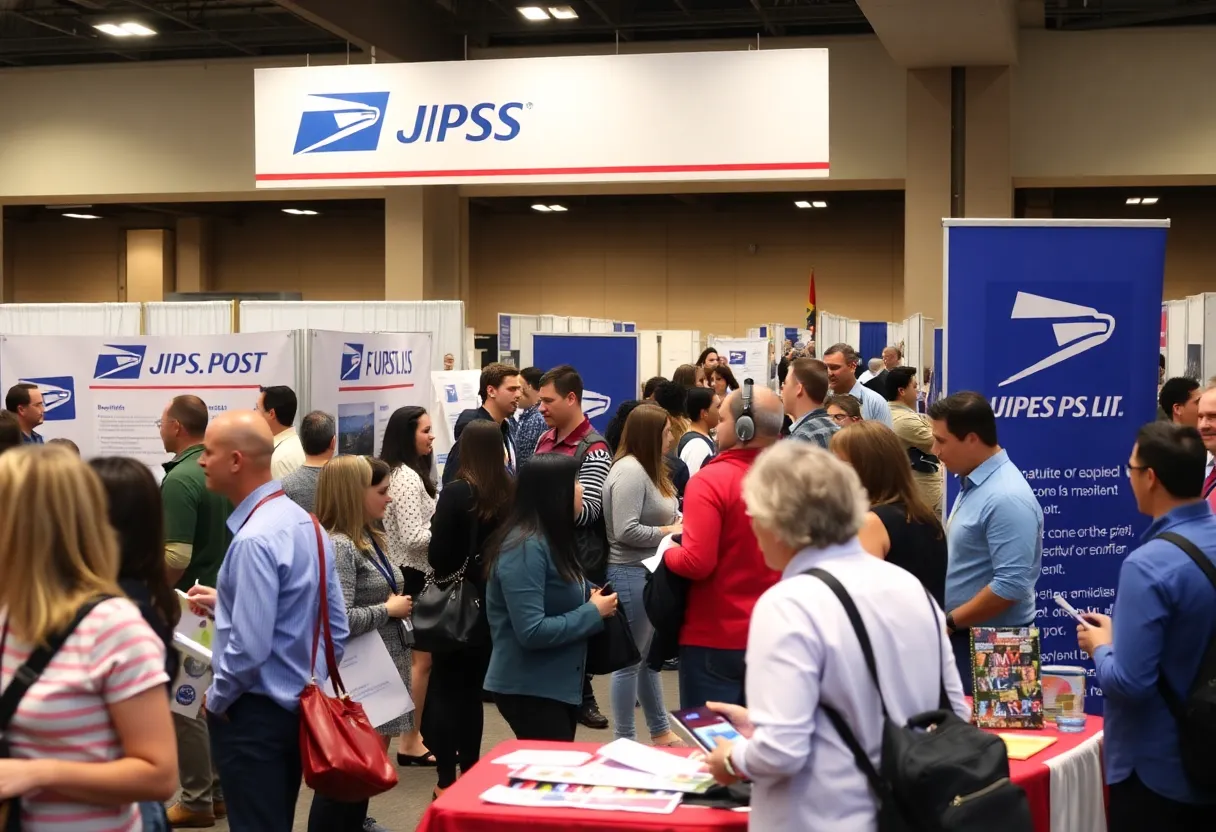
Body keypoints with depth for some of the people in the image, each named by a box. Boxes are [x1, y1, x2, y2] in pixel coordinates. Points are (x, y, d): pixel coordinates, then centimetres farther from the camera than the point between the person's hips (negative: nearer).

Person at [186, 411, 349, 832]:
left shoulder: (254, 540, -23)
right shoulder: (306, 522, 6)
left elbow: (249, 647, -26)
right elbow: (336, 628, 11)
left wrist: (217, 698, -8)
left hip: (252, 715, -10)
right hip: (296, 707, 10)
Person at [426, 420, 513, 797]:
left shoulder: (457, 492, -16)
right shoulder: (510, 492, -3)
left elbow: (438, 554, -16)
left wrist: (445, 572, 3)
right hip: (494, 602, 5)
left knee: (446, 689, 6)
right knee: (472, 688, 17)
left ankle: (447, 779, 5)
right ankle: (470, 770, 23)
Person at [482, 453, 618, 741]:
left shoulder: (549, 539, 8)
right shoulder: (526, 548, -22)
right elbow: (531, 631, -27)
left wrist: (589, 597, -1)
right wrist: (593, 613, -18)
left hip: (559, 684, 10)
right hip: (529, 689, -10)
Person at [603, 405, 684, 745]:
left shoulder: (647, 468, 11)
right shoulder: (629, 471, -20)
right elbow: (626, 531, -25)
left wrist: (677, 522, -2)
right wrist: (669, 532, -16)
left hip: (650, 572, 10)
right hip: (632, 574, -10)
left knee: (648, 655, 19)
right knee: (631, 659, 0)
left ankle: (660, 731, 30)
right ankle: (624, 741, 11)